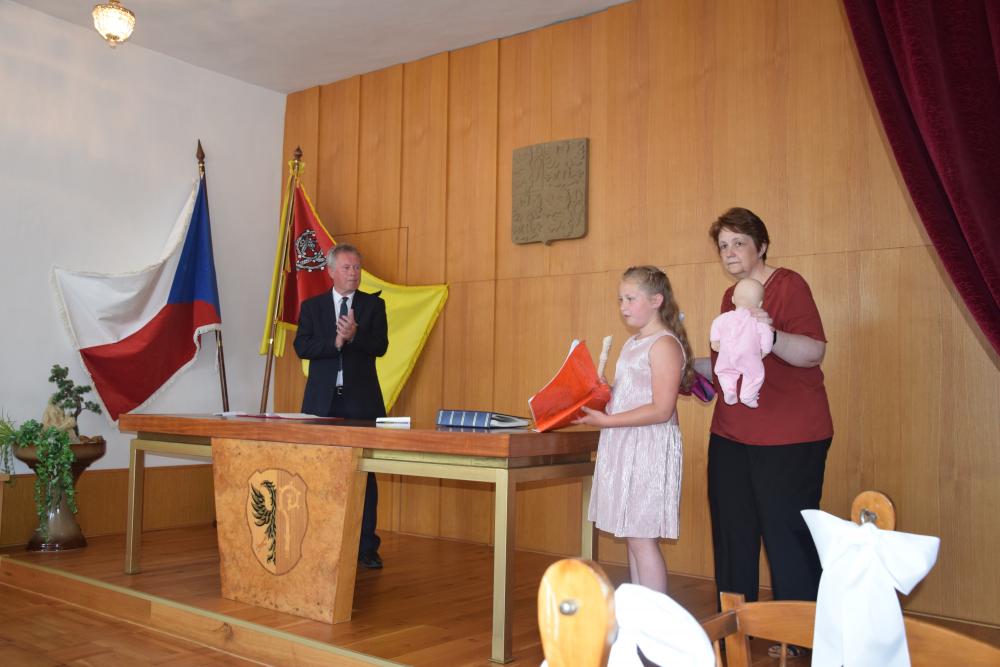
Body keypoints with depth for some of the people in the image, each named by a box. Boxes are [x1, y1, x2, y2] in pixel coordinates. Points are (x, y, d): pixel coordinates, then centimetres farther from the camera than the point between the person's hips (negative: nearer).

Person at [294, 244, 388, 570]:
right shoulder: (312, 306, 9)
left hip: (361, 400, -1)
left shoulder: (373, 304, 7)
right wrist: (336, 341, -17)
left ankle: (366, 547, 6)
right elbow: (302, 347, -3)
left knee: (364, 474, 0)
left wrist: (354, 335, -23)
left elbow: (380, 346, -5)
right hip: (323, 400, 1)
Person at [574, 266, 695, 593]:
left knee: (642, 538, -6)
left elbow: (661, 410, -19)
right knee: (631, 536, 13)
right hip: (623, 448, 9)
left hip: (648, 449, -9)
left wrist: (607, 421, -20)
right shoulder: (632, 344, 16)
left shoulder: (664, 344, -12)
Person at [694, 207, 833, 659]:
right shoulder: (731, 297, 14)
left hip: (789, 439, -7)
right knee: (733, 532, 11)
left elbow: (815, 352, -19)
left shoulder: (788, 285, -8)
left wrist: (773, 335, -35)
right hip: (731, 435, 7)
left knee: (786, 533, -1)